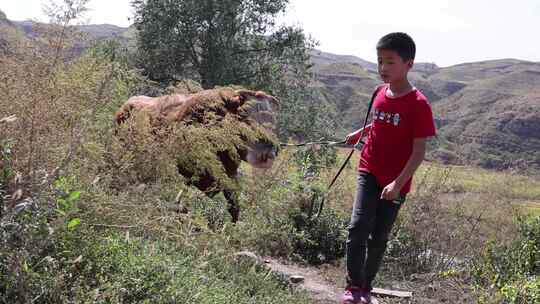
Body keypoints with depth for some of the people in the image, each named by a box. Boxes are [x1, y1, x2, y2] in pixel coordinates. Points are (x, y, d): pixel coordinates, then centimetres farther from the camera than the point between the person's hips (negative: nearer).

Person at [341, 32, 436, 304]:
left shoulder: (418, 104, -16)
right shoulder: (380, 93, 1)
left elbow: (419, 152, -17)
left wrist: (398, 183, -23)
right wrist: (361, 132, 14)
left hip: (395, 182, -3)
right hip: (369, 172, 3)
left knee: (378, 237, 7)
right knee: (358, 227, -12)